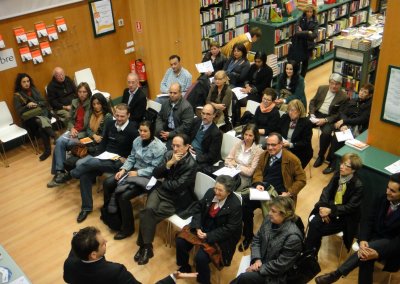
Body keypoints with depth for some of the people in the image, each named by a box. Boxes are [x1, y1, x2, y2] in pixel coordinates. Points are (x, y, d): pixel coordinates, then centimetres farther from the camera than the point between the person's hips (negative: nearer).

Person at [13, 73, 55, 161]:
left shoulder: (34, 90, 15)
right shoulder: (17, 95, 5)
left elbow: (44, 102, 12)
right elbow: (19, 111, -2)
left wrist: (37, 104, -9)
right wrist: (27, 106, -19)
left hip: (42, 113, 2)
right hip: (30, 118, -2)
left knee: (42, 128, -36)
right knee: (41, 121, -40)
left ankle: (47, 150, -39)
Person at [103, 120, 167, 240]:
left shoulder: (159, 147, -20)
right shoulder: (137, 140, 2)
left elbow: (155, 169, -19)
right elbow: (131, 158, 10)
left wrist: (137, 173, -21)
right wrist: (123, 169, -6)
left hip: (147, 177, -8)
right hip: (134, 170, 8)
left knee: (123, 196, -24)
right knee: (107, 183, -2)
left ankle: (128, 228, -3)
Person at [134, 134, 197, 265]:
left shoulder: (191, 164, -17)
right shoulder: (169, 154, 2)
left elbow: (177, 186, -20)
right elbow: (155, 174, -1)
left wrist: (162, 182, -3)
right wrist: (169, 163, -17)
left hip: (177, 198, -5)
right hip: (162, 190, 5)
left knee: (147, 214, -19)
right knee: (149, 210, -23)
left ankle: (144, 246, 1)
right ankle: (146, 246, -11)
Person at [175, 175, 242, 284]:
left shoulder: (235, 205, -24)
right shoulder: (210, 192, -9)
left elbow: (230, 229, -21)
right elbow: (198, 208, 2)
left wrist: (208, 236, -22)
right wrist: (197, 228, -12)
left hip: (220, 236, -6)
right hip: (203, 227, 6)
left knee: (201, 257, -22)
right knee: (180, 240, -6)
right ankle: (184, 267, 22)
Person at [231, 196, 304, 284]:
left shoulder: (293, 237, -27)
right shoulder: (269, 220, -7)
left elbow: (281, 265, -22)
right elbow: (256, 240, 4)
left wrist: (259, 269, -16)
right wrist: (257, 259, -11)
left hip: (275, 274, -6)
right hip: (261, 261, 6)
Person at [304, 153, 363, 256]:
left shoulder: (358, 185, -18)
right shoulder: (337, 175, -1)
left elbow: (351, 207, -17)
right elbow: (326, 191, 0)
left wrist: (330, 211, -23)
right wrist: (323, 207, -16)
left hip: (344, 217, -5)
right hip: (329, 207, 5)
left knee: (316, 229, -21)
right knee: (314, 222, -23)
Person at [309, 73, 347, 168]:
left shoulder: (343, 97, -5)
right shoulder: (322, 88, 7)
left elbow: (339, 115, -7)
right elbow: (312, 102, 12)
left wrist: (325, 120, -19)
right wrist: (312, 114, -5)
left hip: (329, 118, -4)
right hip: (317, 114, 4)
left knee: (326, 133, -33)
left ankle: (321, 156, -10)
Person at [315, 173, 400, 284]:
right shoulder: (382, 199, -3)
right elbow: (368, 220, -2)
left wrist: (378, 253, -33)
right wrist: (362, 240, -22)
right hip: (375, 236, 4)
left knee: (367, 251, -33)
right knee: (366, 258, -29)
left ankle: (337, 274, -26)